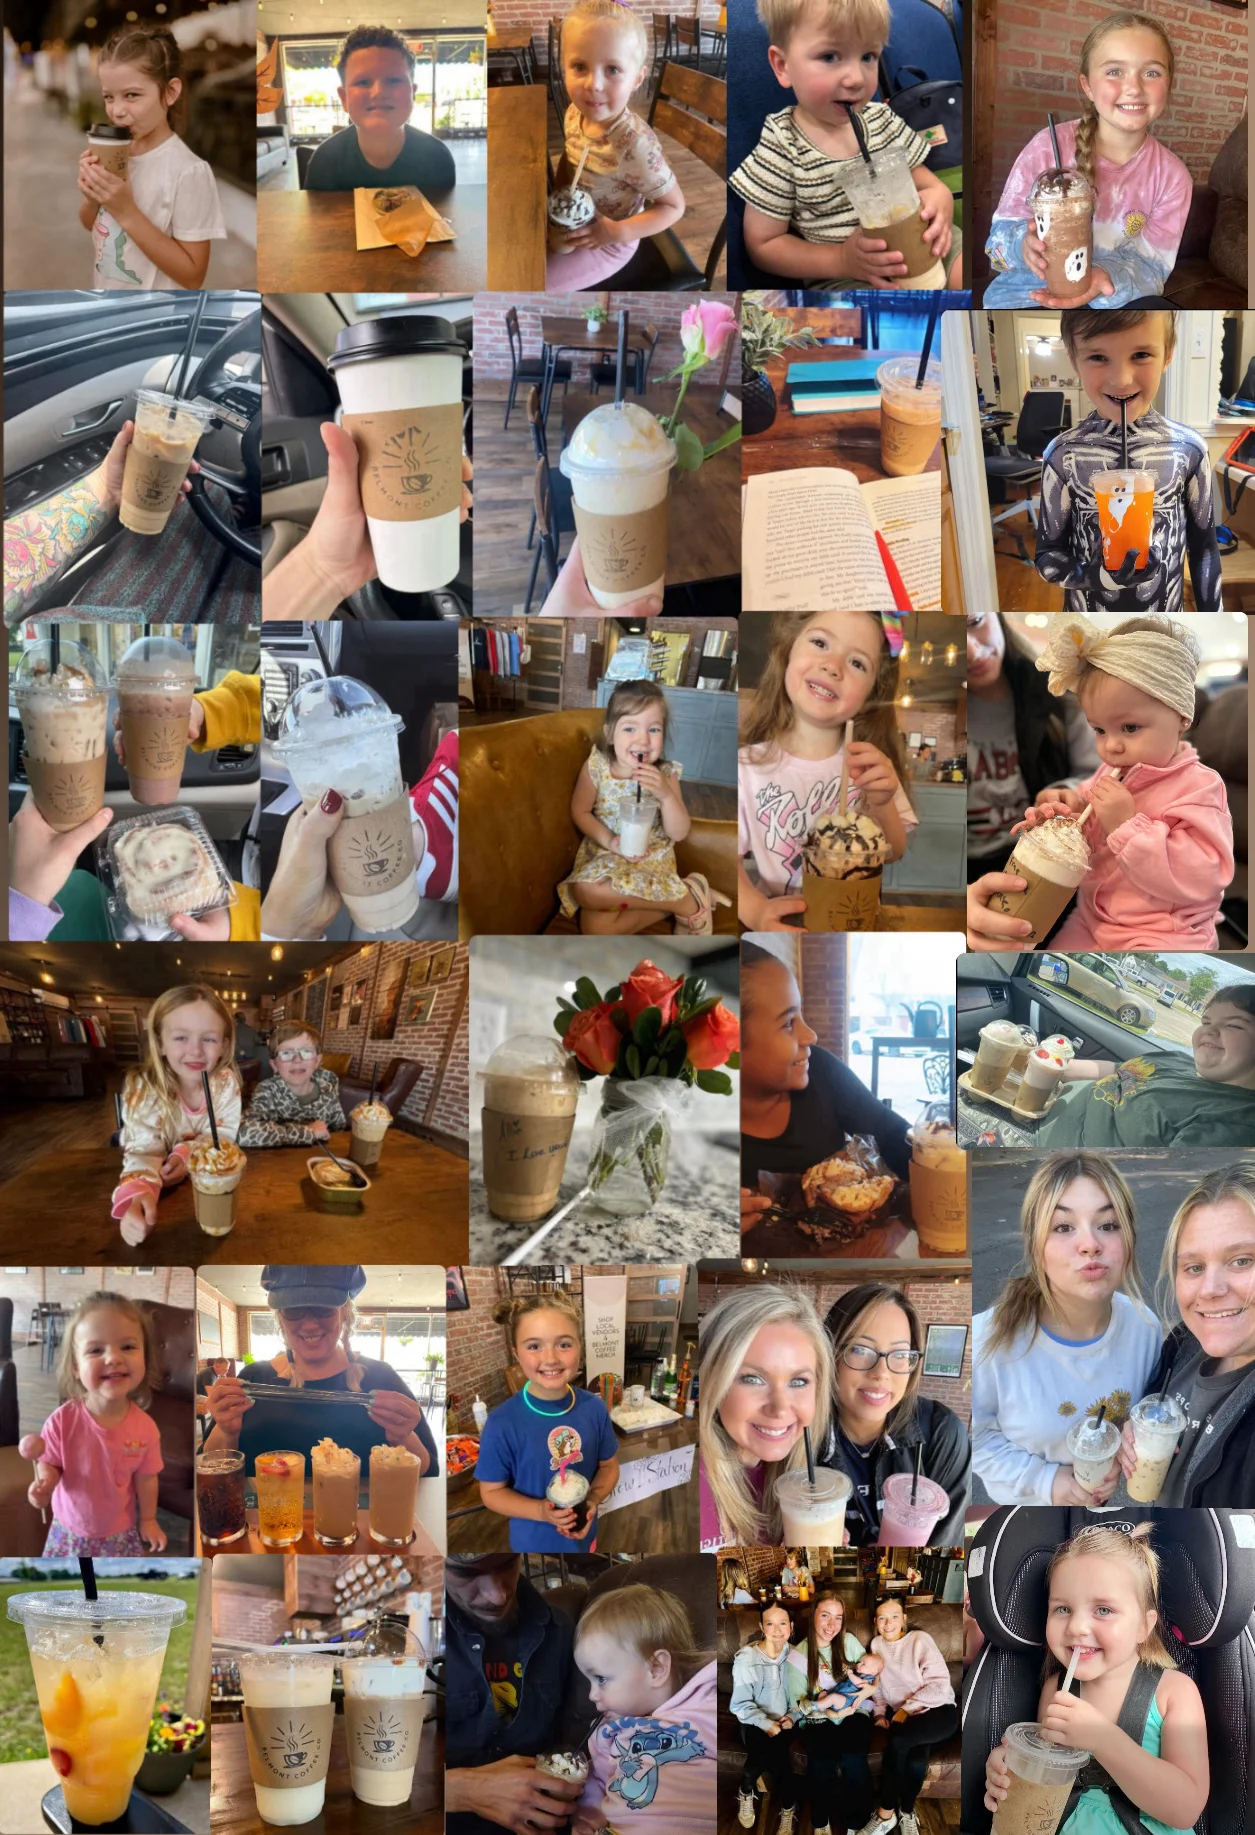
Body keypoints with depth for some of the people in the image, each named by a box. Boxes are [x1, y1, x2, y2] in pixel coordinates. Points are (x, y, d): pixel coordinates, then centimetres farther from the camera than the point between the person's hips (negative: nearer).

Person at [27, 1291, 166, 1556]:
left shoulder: (145, 1427, -20)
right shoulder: (62, 1421, -25)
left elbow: (146, 1478, -5)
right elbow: (50, 1464, -11)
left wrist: (148, 1520, 5)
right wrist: (45, 1483, -32)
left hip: (120, 1532, 1)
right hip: (70, 1530, 0)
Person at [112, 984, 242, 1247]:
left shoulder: (226, 1082, -13)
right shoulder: (143, 1090, -21)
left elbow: (223, 1136, -7)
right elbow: (143, 1150, -29)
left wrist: (186, 1156, -29)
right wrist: (138, 1196, -51)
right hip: (164, 1189, -3)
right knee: (137, 1218, -25)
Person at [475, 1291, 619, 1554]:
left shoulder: (595, 1408, -13)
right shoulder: (502, 1423, -22)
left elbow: (609, 1466, 1)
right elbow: (491, 1492, -12)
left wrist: (593, 1500, -17)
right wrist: (540, 1511, -25)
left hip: (583, 1536, 3)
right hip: (534, 1542, -3)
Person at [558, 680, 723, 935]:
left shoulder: (665, 775, -9)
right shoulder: (596, 766, -9)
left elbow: (679, 833, -10)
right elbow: (580, 812, -1)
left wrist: (666, 794, -28)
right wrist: (609, 841, -17)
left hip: (652, 859, -2)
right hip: (603, 855, 2)